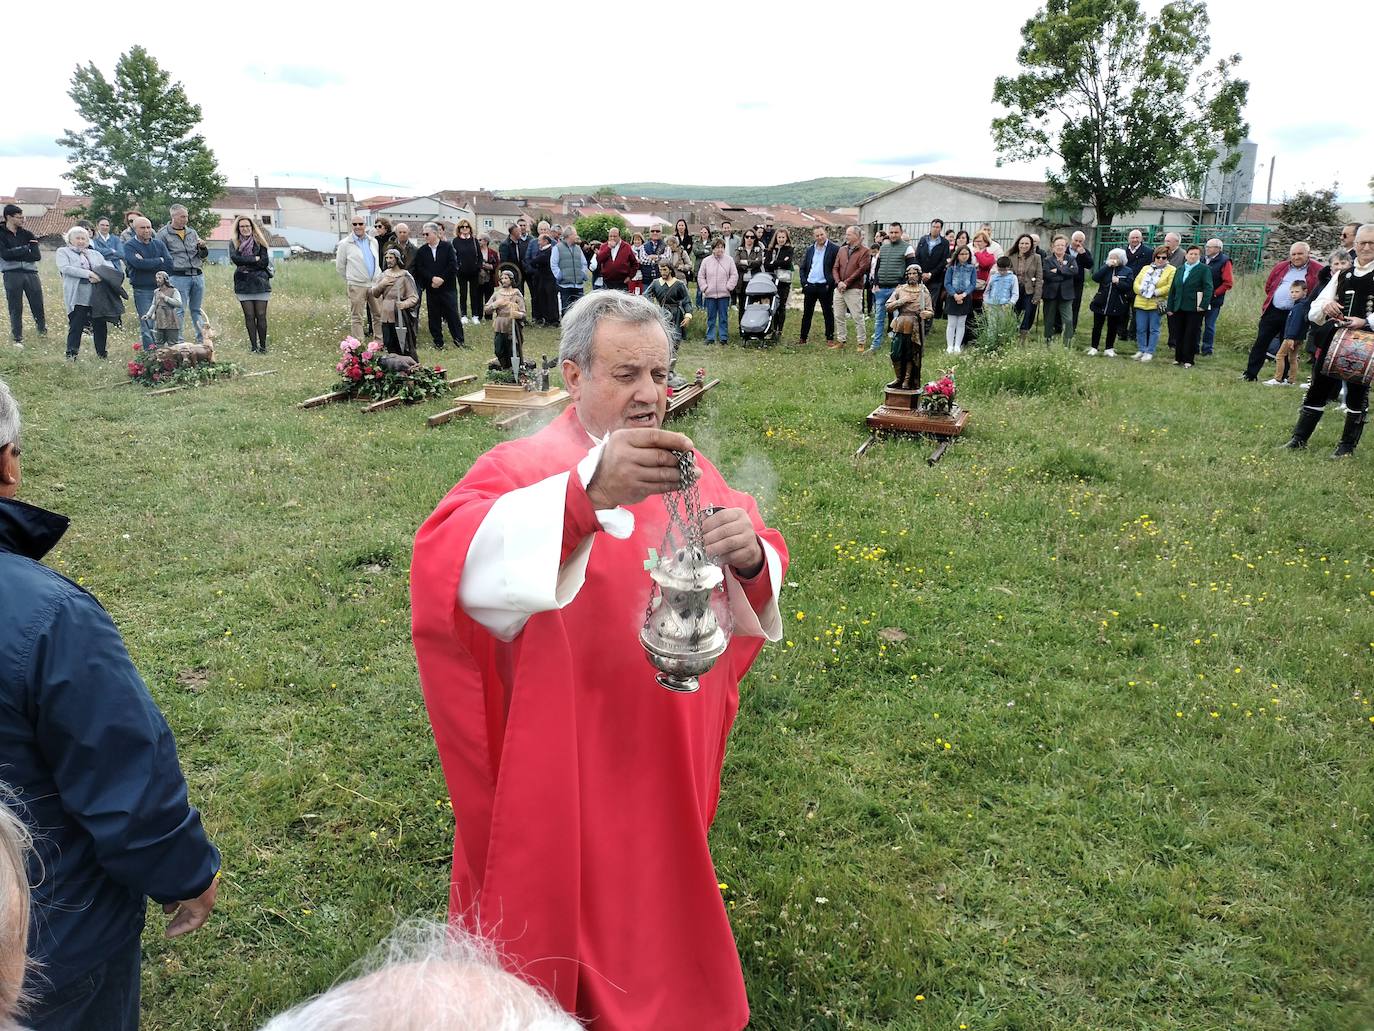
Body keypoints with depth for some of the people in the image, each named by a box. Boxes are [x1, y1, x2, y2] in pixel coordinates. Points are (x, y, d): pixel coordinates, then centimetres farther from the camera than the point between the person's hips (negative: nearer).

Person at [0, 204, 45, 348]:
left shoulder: (27, 235, 10)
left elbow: (36, 255, -1)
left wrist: (15, 253, -8)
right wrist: (26, 249, -9)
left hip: (30, 272, 3)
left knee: (38, 305, 4)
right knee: (15, 308, 1)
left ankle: (42, 328, 29)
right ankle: (18, 339, 9)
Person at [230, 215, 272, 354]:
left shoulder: (259, 242, 5)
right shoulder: (234, 243, 8)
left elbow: (264, 262, -5)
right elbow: (235, 258, -9)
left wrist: (245, 263, -7)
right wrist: (255, 259, -8)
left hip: (260, 283, -1)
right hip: (243, 284, 1)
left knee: (261, 315, -3)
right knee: (249, 316, 1)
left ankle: (263, 346, 6)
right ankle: (253, 346, 6)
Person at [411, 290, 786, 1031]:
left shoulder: (685, 468, 0)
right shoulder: (522, 468, -17)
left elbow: (755, 589, 0)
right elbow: (445, 561, -37)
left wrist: (749, 554, -25)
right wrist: (585, 494, -52)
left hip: (666, 748, 6)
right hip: (563, 761, -5)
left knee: (657, 895, 25)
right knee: (562, 906, 13)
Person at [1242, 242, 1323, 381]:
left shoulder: (1317, 271, -2)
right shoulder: (1280, 267, 10)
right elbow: (1268, 286, 20)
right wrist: (1274, 299, 13)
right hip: (1272, 311, 3)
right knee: (1260, 343, 2)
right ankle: (1250, 374, 7)